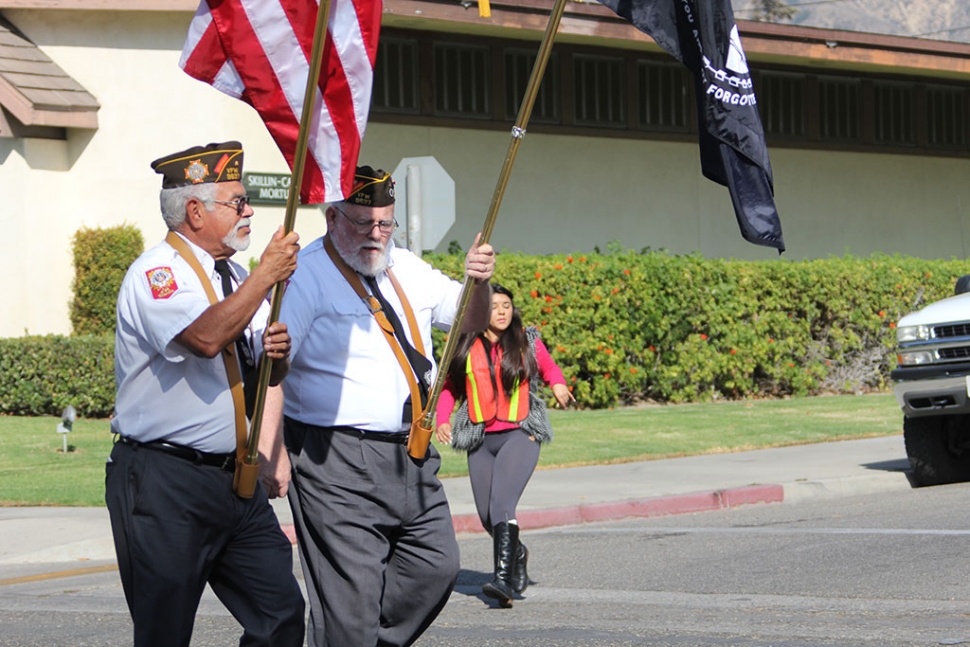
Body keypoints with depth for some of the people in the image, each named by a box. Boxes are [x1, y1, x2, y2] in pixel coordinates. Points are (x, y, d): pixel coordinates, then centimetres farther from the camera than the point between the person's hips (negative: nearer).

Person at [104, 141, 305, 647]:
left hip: (236, 477, 8)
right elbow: (206, 337, -29)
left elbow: (269, 375, 20)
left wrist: (277, 353, -4)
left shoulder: (236, 278, 16)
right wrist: (266, 274, -21)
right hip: (165, 483, -8)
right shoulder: (156, 273, -10)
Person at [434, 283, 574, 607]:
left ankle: (504, 579, -26)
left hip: (520, 434, -3)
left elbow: (548, 367, 19)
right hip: (481, 439, 3)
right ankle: (517, 554, 40)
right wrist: (442, 420, -3)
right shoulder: (466, 348, 4)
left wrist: (558, 384, -2)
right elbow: (450, 386, 13)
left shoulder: (527, 342, 3)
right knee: (487, 516, 9)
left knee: (501, 505, -21)